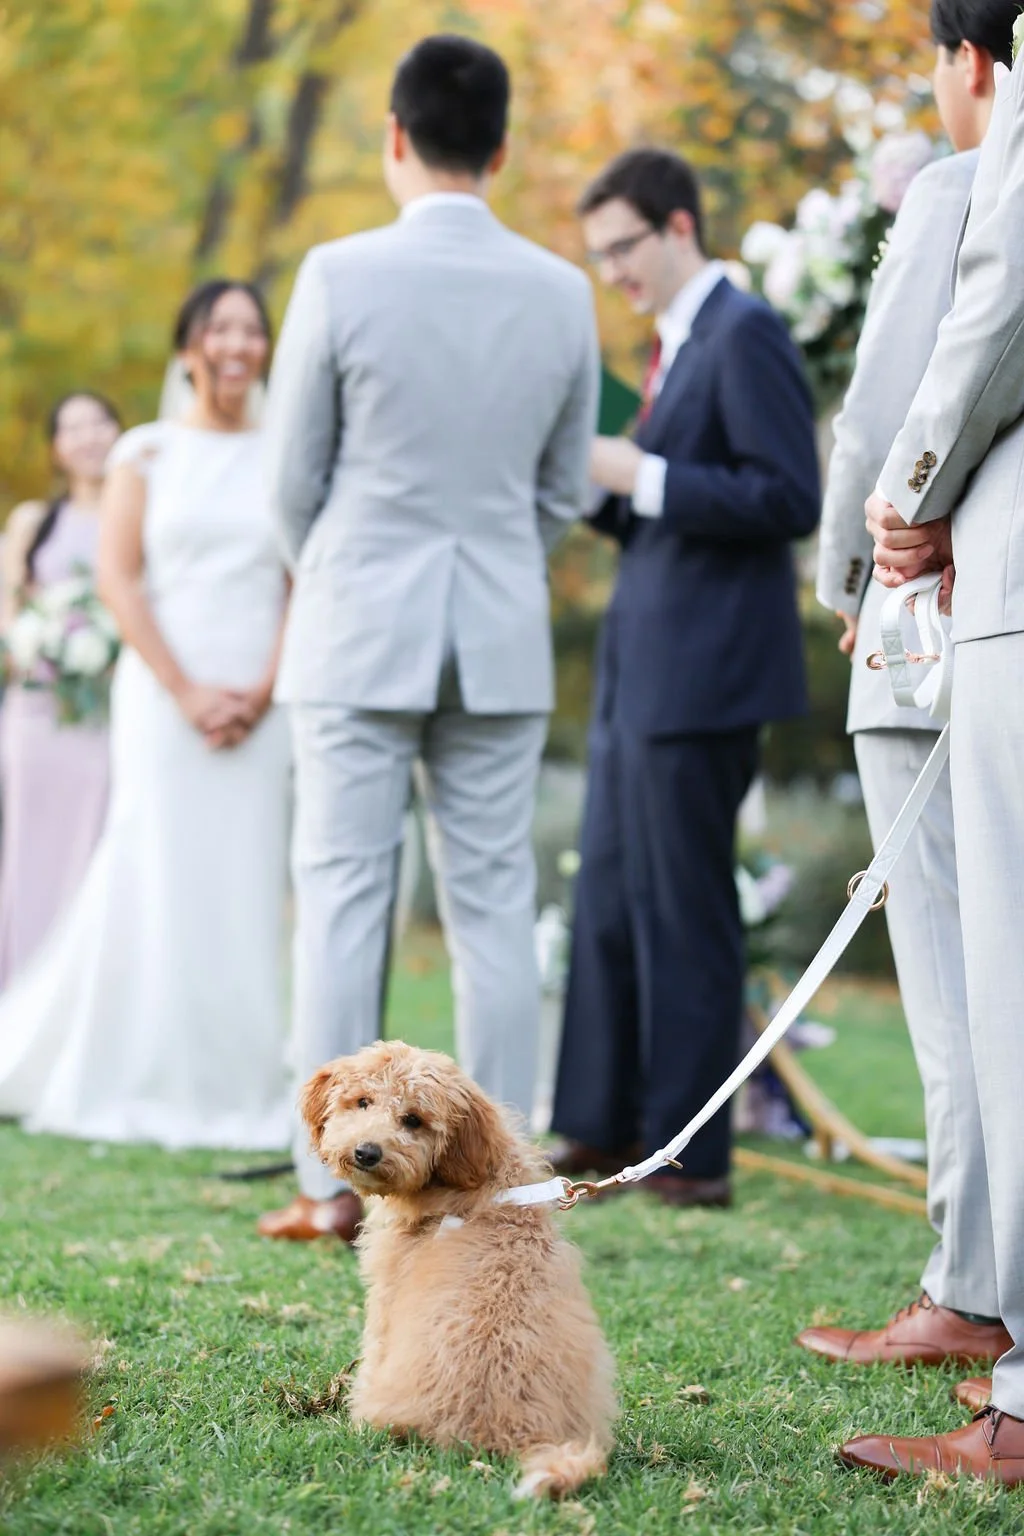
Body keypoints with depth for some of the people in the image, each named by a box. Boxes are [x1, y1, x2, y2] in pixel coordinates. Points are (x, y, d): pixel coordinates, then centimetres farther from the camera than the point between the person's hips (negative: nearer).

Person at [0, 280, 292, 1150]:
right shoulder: (146, 453, 6)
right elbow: (118, 579, -1)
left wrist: (261, 690, -7)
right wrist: (187, 692, -10)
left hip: (259, 701, 2)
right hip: (162, 691, -1)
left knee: (245, 882, 1)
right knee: (156, 876, -5)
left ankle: (235, 1087, 8)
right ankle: (143, 1086, 3)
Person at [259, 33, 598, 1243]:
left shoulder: (340, 275, -9)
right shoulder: (561, 292, 1)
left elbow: (294, 477, -2)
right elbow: (565, 490, 9)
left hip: (360, 627, -3)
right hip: (503, 641, 3)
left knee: (341, 897, 2)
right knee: (493, 906, 6)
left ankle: (334, 1181, 1)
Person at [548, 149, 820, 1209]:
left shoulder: (744, 335, -10)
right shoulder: (674, 344, 19)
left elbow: (788, 498, -19)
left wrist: (641, 475, -18)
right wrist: (603, 487, 6)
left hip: (702, 675, -10)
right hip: (639, 672, 10)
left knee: (683, 907, -4)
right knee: (608, 898, 12)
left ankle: (690, 1151, 4)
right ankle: (604, 1129, 20)